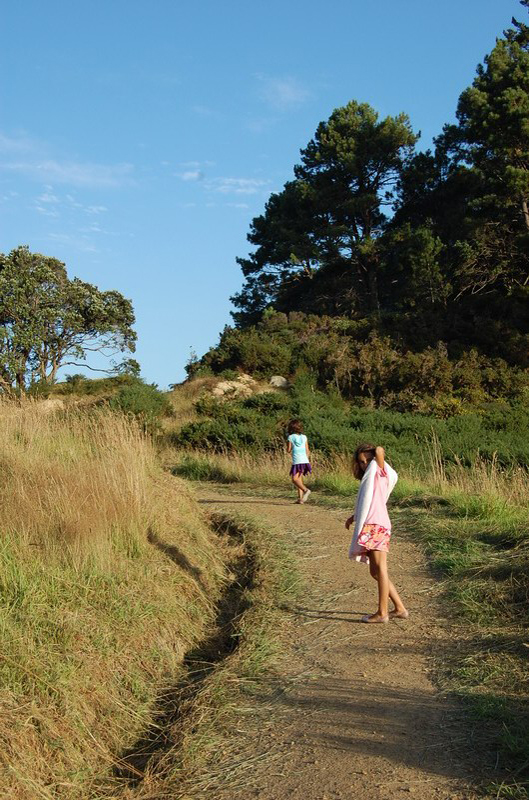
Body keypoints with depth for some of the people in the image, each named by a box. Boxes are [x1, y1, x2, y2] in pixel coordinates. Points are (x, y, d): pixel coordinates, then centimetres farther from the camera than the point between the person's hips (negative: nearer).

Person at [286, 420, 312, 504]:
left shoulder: (290, 437, -2)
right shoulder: (304, 437, 9)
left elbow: (288, 450, 1)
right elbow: (307, 451, 10)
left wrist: (287, 444, 21)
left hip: (297, 461, -5)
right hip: (305, 460, 5)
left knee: (295, 479, -6)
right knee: (299, 479, 14)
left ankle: (306, 490, -30)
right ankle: (300, 498, 8)